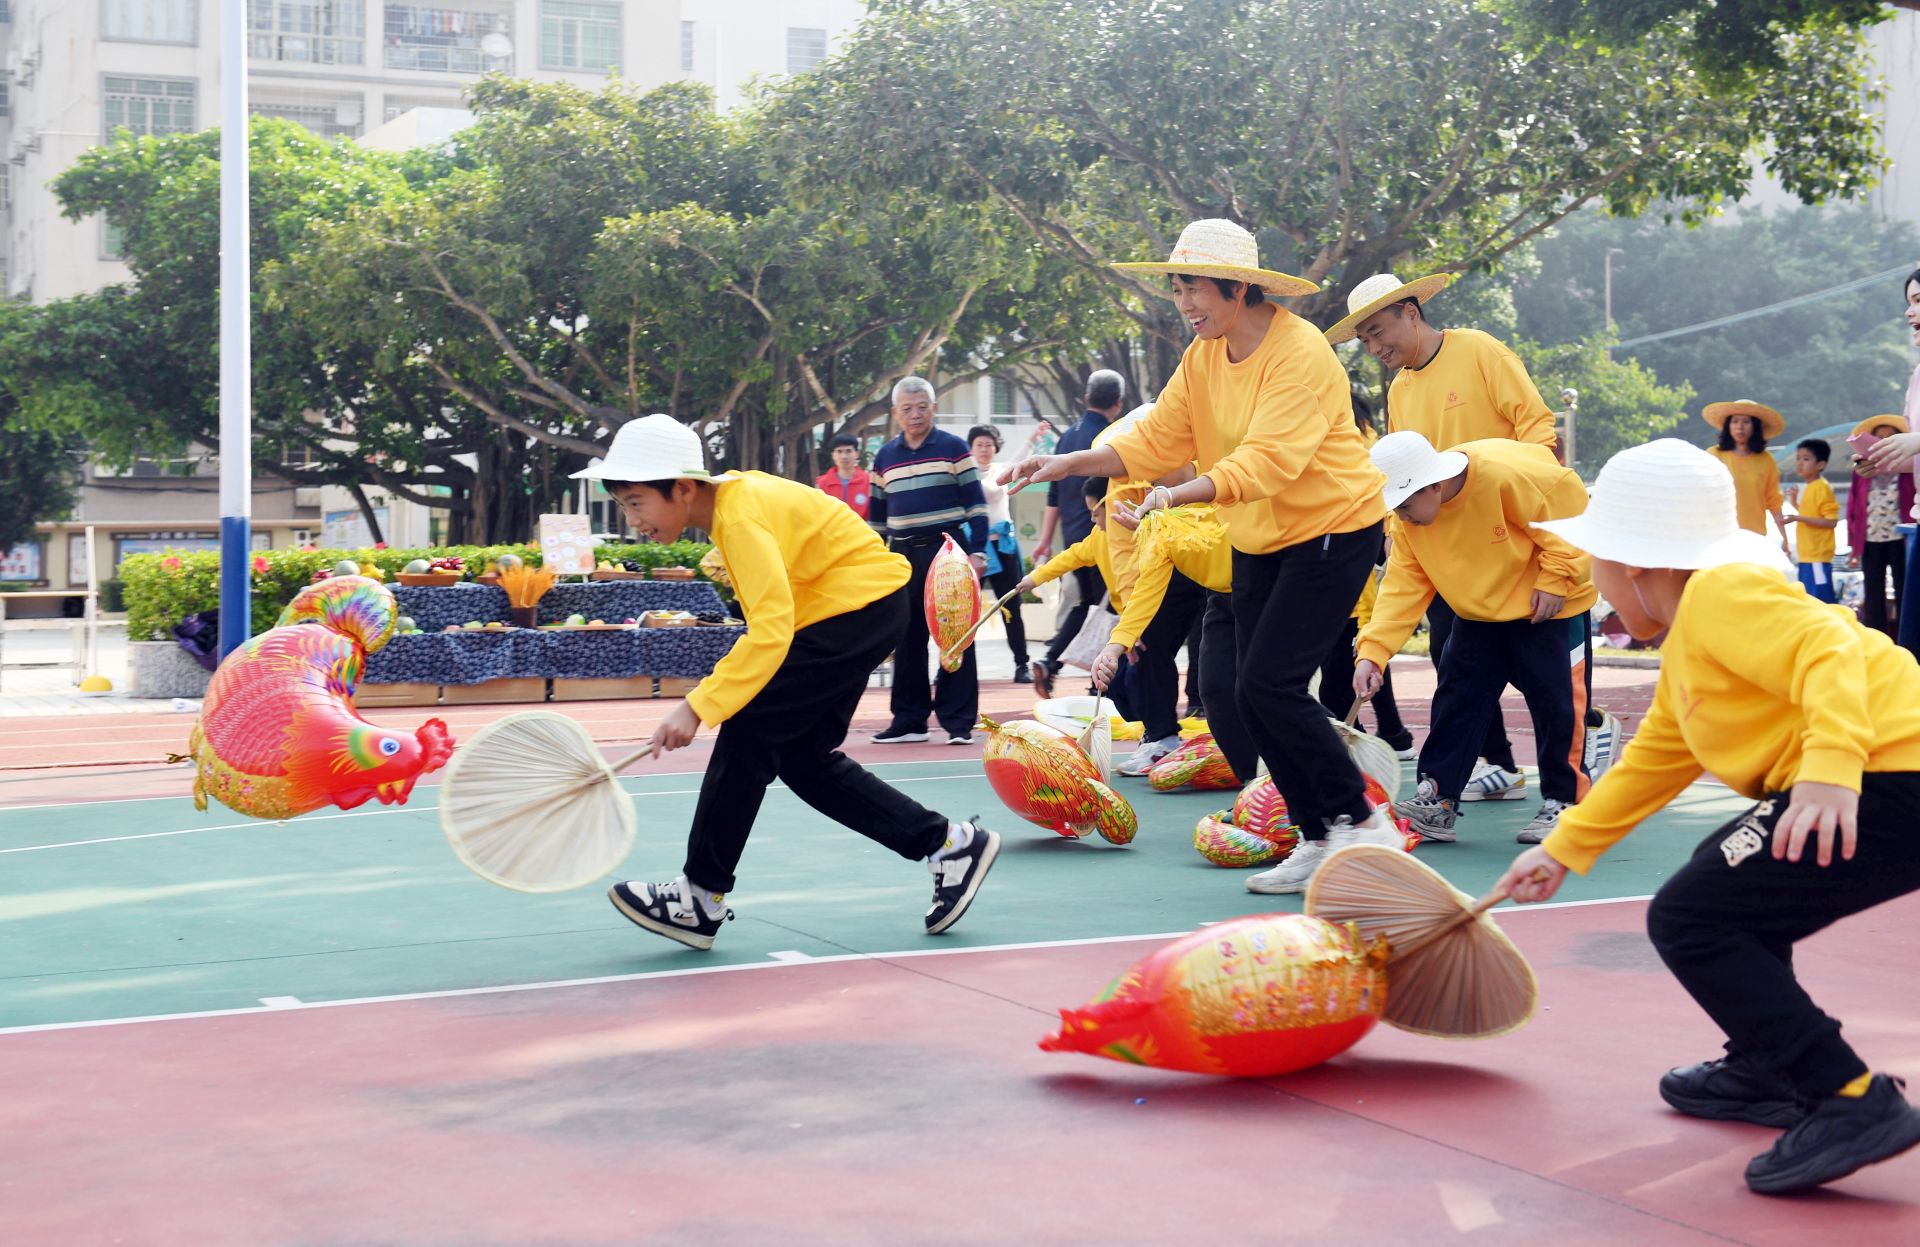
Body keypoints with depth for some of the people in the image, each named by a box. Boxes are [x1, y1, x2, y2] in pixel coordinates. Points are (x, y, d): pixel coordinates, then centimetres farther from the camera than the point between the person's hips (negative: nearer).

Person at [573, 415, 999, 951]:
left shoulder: (741, 516, -23)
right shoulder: (731, 497, 6)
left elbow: (771, 630, -32)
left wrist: (697, 707, -35)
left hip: (863, 601, -10)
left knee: (747, 731, -14)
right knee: (803, 759, 9)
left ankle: (700, 900, -8)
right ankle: (950, 844, 13)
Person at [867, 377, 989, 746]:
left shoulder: (954, 448, 0)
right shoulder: (885, 457, 11)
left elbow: (975, 504, -2)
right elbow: (877, 514, 16)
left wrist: (977, 551, -9)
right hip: (903, 557, 4)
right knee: (906, 642, 6)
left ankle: (959, 721, 0)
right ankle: (909, 719, 13)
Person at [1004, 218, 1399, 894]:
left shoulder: (1299, 351, -21)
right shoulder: (1204, 355, 4)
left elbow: (1267, 460, -32)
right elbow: (1158, 437, 0)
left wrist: (1181, 494, -45)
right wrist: (1070, 463, -12)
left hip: (1332, 529, -8)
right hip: (1257, 541, 9)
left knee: (1270, 681, -17)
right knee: (1255, 693, 5)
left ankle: (1362, 820, -3)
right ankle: (1319, 841, 14)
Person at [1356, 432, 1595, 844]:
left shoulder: (1507, 476, -32)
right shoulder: (1410, 523, -12)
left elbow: (1572, 507, -22)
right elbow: (1403, 587, -12)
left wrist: (1555, 580, -20)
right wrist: (1371, 652, -23)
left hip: (1549, 607, -6)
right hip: (1480, 611, 6)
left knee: (1555, 699, -4)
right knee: (1457, 697, 0)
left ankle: (1562, 802, 9)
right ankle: (1436, 799, 4)